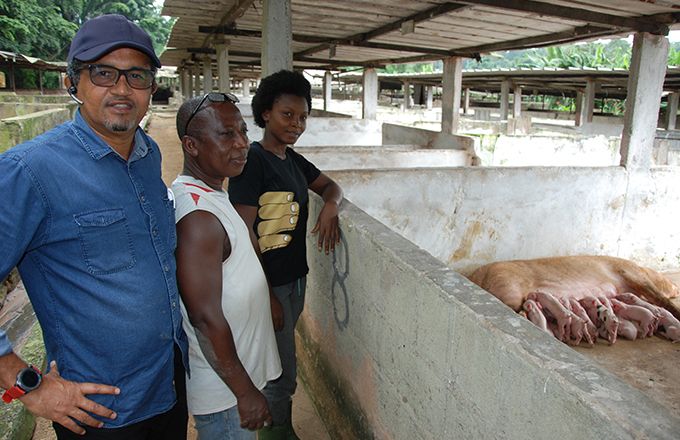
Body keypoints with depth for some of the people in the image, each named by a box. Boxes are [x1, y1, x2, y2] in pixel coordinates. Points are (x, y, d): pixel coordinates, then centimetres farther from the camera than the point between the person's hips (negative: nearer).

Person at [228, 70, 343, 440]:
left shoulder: (292, 158, 7)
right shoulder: (252, 160, -17)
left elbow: (330, 186, 19)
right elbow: (243, 233, -19)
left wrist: (330, 206, -6)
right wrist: (266, 295, -18)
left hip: (295, 277, 8)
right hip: (269, 283, -8)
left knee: (282, 367, 22)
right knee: (281, 375, 4)